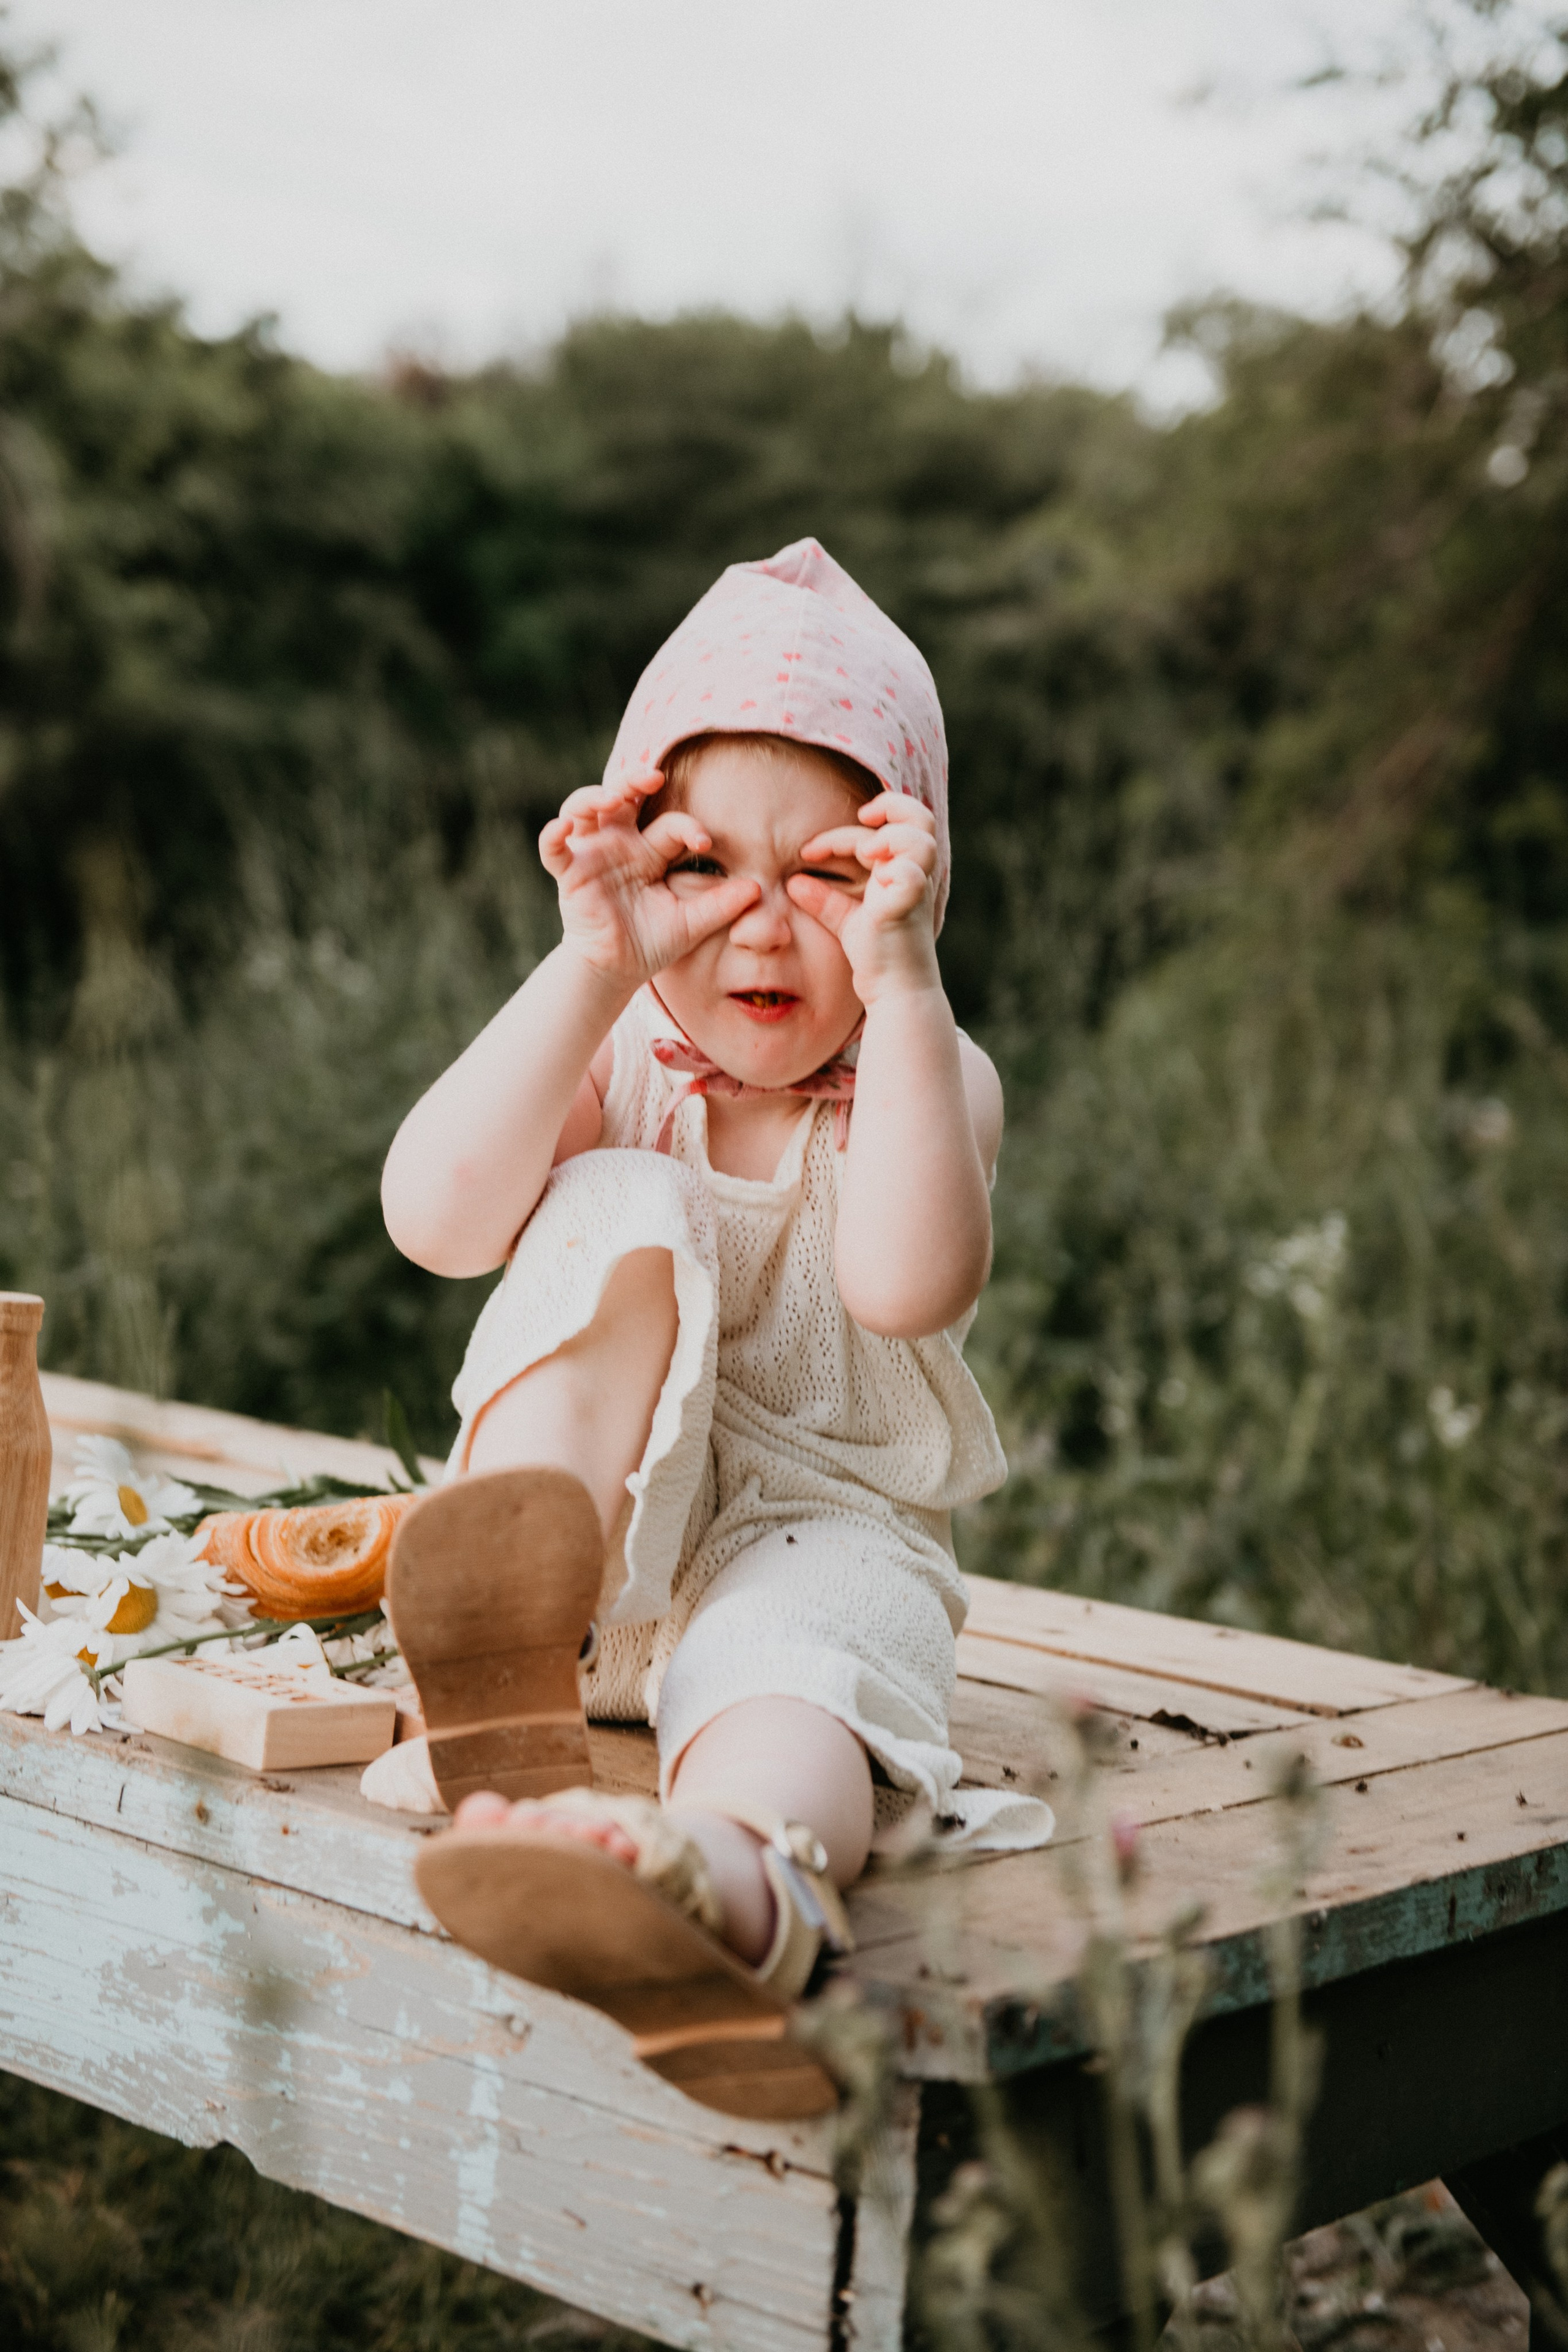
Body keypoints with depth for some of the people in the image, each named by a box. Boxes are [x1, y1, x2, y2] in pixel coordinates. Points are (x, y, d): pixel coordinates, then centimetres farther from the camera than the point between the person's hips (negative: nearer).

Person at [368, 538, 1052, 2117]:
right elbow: (435, 1220, -21)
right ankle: (508, 1663, -41)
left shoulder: (927, 1078, -4)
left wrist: (902, 983, -30)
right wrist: (594, 970, -27)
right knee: (625, 1215, -24)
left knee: (798, 1674, -39)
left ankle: (736, 1877, -77)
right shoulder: (608, 1060, 0)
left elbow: (909, 1285, -27)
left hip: (819, 1528, -1)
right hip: (590, 1518, 2)